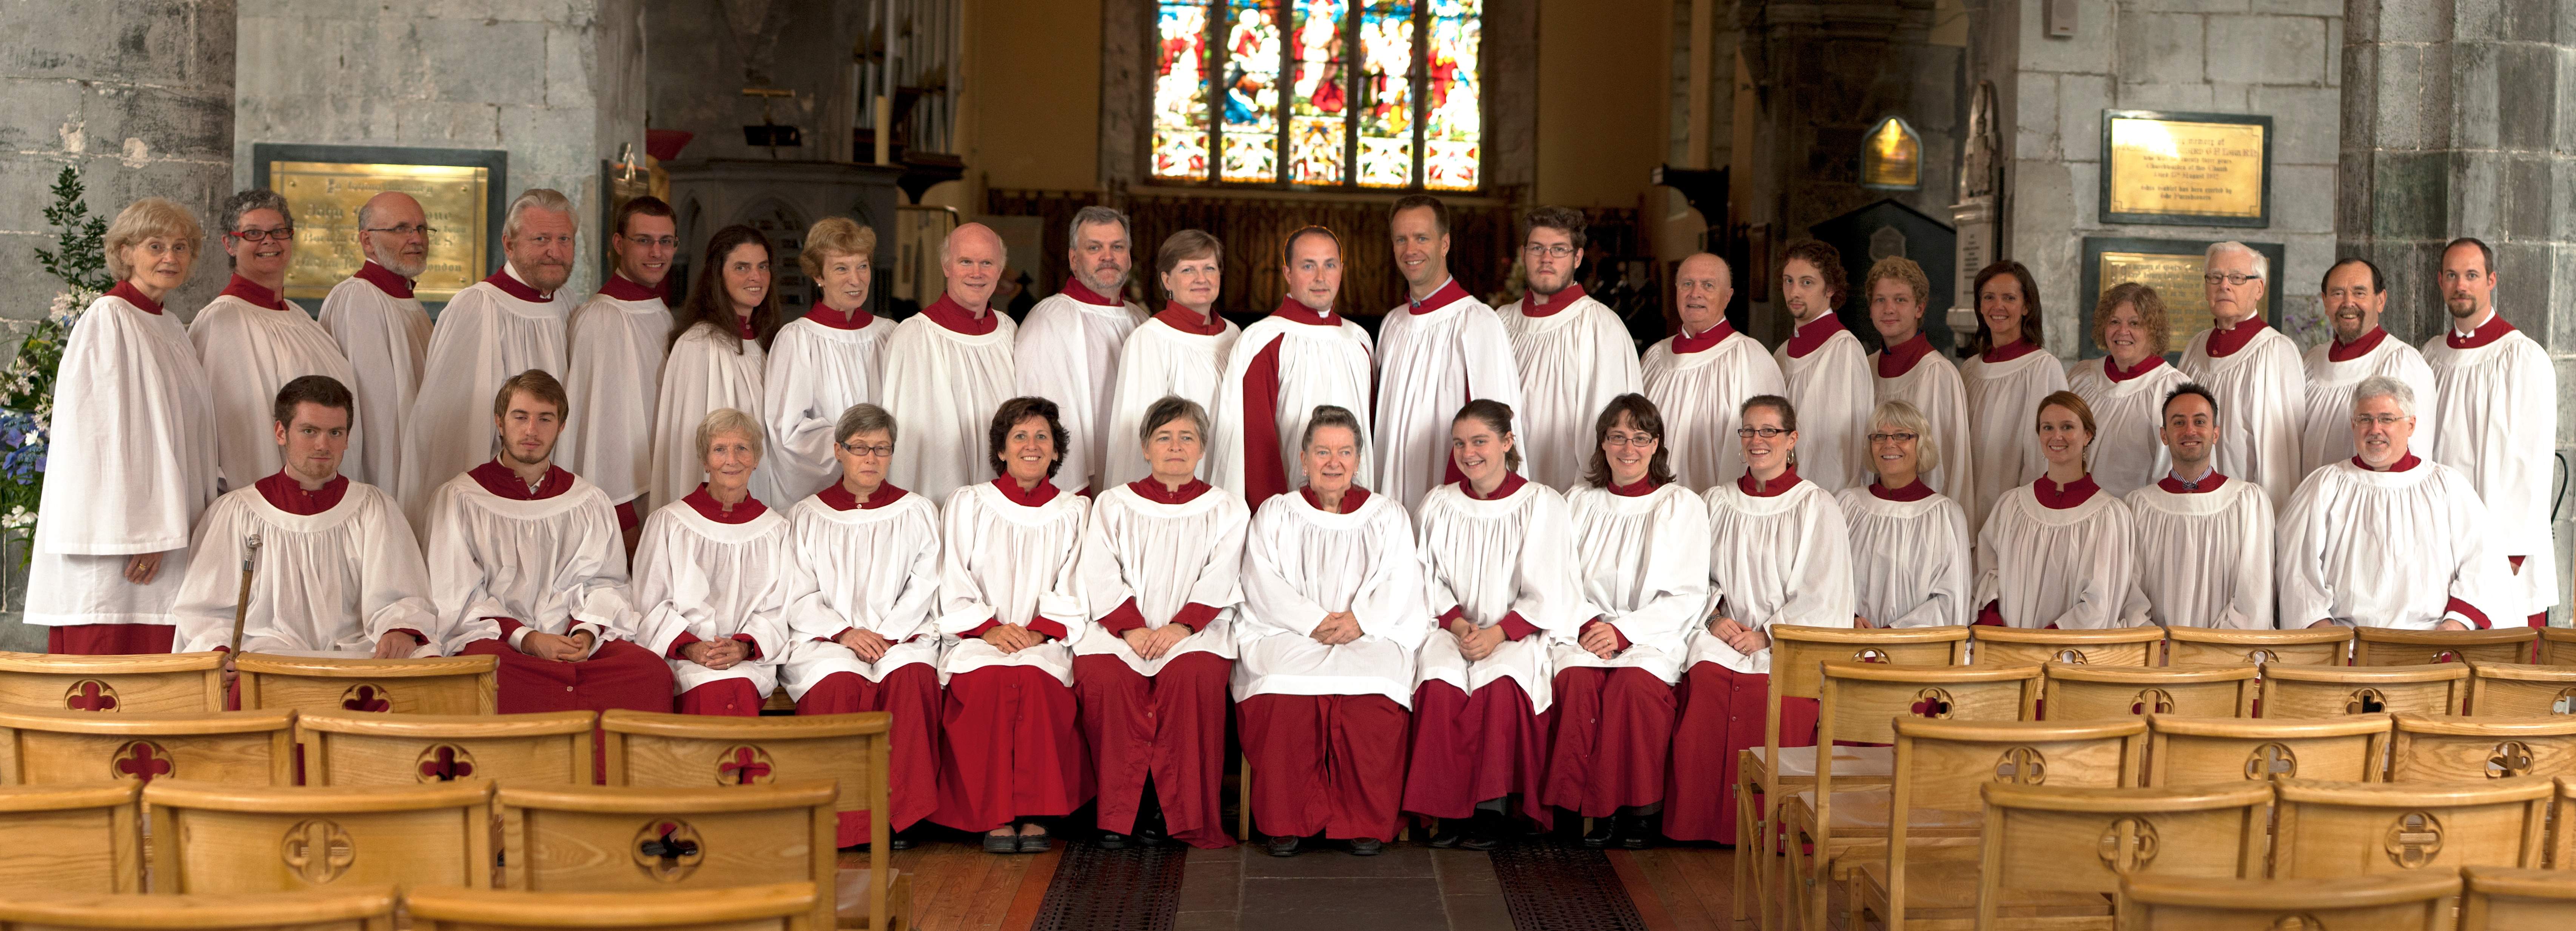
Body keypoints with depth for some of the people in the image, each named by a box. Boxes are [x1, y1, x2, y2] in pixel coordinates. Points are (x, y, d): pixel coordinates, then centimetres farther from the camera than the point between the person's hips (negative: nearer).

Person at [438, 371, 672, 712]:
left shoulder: (590, 502, 20)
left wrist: (588, 631, -11)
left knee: (653, 672, -29)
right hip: (496, 640, -2)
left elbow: (605, 582, 12)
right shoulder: (459, 499, 11)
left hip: (576, 640, 2)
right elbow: (457, 597, 2)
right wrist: (527, 639, -13)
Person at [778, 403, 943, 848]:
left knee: (913, 676, -34)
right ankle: (845, 823, -28)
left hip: (901, 636, 0)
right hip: (825, 639, 0)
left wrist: (885, 637, -10)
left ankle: (899, 813, -29)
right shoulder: (806, 517, 15)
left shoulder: (918, 513, 15)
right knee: (840, 683, -34)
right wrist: (845, 632, -11)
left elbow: (923, 589, 6)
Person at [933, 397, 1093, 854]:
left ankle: (1035, 814, -29)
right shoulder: (968, 505, 14)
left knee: (1034, 678, -34)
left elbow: (1075, 593, 7)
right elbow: (954, 585, 6)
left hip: (1047, 641, 0)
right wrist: (989, 628, -10)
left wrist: (1039, 631, -10)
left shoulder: (1075, 512, 16)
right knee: (989, 681, -33)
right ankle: (995, 816, -28)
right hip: (978, 639, 0)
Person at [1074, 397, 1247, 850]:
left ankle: (1178, 813, -24)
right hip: (1120, 629, 1)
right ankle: (1120, 812, -21)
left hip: (1195, 631, -1)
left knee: (1192, 674, -34)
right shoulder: (1114, 504, 17)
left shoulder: (1227, 511, 16)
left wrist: (1180, 628, -16)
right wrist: (1132, 629, -13)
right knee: (1100, 675, -31)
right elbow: (1101, 578, 4)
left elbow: (1219, 582, 2)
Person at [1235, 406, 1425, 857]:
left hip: (1371, 635, 0)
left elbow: (1401, 586, 4)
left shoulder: (1388, 517, 17)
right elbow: (1263, 584, 2)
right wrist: (1315, 621, -13)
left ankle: (1366, 824, -18)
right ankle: (1287, 821, -20)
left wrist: (1359, 621, -15)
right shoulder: (1275, 514, 15)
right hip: (1288, 634, 0)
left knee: (1373, 700, -32)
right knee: (1283, 697, -33)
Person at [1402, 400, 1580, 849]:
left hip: (1519, 632, -2)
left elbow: (1546, 593, -4)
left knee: (1500, 684, -35)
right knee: (1439, 684, -31)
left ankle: (1492, 808, -24)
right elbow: (1428, 580, 9)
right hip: (1451, 628, 3)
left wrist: (1496, 634, -16)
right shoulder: (1439, 504, 13)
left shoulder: (1542, 504, 1)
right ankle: (1449, 810, -23)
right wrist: (1459, 625, -10)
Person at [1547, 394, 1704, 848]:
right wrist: (1586, 623, -12)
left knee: (1634, 683, -34)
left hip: (1654, 638, -2)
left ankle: (1636, 810, -21)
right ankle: (1594, 809, -24)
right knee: (1577, 681, -32)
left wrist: (1624, 630, -12)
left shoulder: (1683, 506, 8)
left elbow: (1689, 597, 0)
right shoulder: (1580, 503, 16)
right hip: (1584, 634, 2)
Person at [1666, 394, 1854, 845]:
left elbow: (1821, 597, -2)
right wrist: (1714, 618, -6)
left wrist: (1766, 635, -11)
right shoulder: (1716, 503, 16)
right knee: (1705, 679, -28)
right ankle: (1702, 826, -15)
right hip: (1724, 636, 3)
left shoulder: (1817, 508, 4)